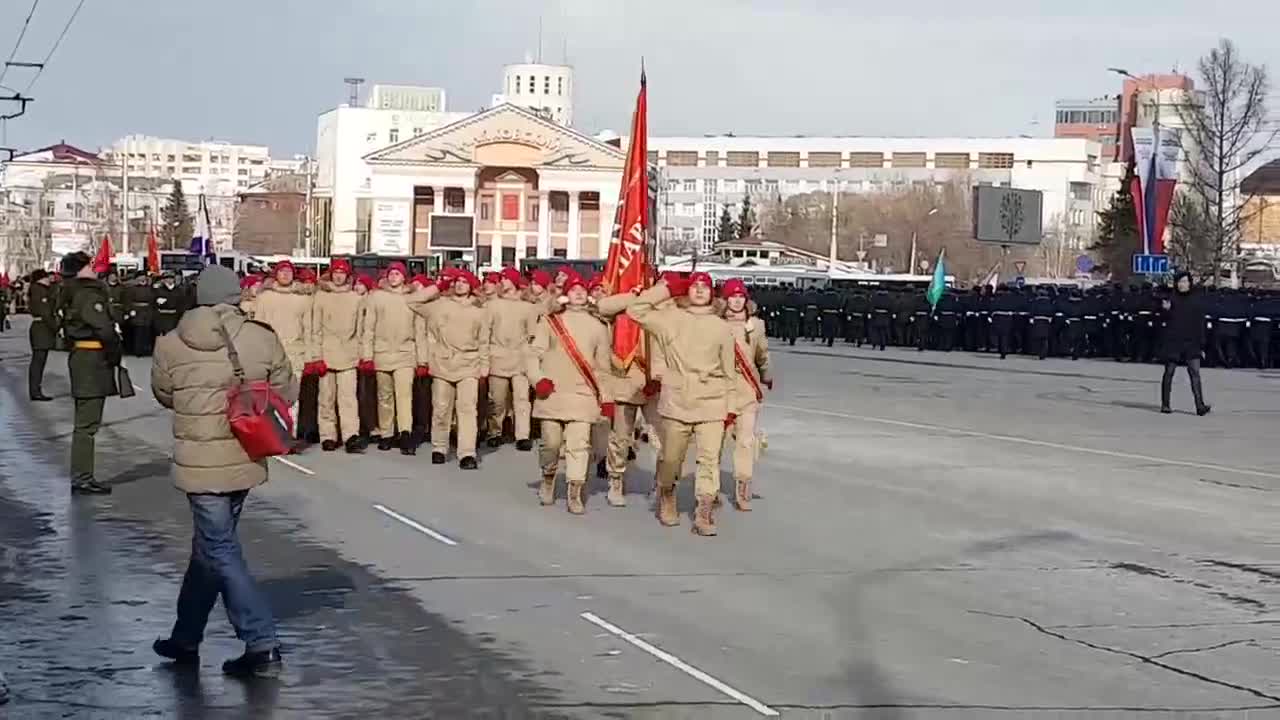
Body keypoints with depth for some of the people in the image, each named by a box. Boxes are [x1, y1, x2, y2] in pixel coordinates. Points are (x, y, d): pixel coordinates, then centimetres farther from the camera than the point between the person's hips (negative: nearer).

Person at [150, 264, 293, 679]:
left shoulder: (170, 346, -8)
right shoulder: (262, 339, -7)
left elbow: (165, 396, 8)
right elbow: (286, 393, 3)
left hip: (199, 463, -3)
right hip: (245, 460, 3)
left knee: (220, 553, 1)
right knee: (209, 546, 19)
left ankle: (262, 646, -6)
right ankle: (187, 637, 32)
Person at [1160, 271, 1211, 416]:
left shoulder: (1197, 299, 4)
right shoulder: (1172, 298, 1)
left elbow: (1200, 322, 6)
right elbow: (1166, 319, -1)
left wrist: (1202, 343, 3)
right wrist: (1166, 310, -23)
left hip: (1191, 342, 0)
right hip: (1173, 341, 0)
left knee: (1194, 373, -8)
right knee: (1169, 372, 6)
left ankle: (1200, 405, -14)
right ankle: (1165, 404, 14)